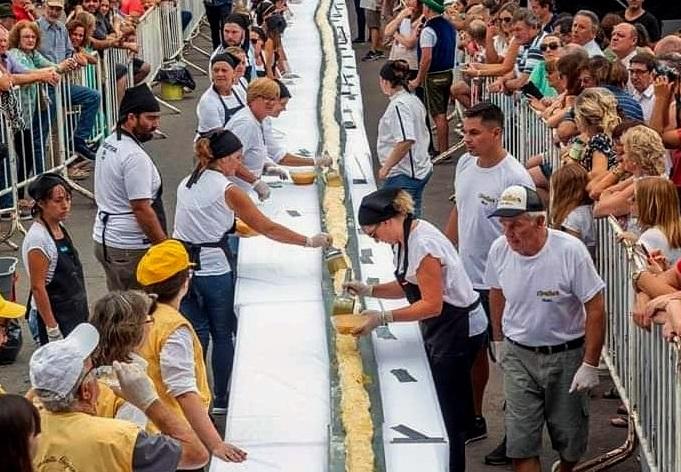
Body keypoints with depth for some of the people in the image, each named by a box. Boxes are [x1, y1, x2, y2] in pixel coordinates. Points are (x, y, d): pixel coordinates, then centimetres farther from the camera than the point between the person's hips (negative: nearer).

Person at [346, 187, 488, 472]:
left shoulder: (423, 245, -26)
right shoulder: (405, 238, 4)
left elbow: (431, 304, -25)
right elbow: (408, 286, 12)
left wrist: (383, 318, -27)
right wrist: (369, 291, 0)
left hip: (458, 330, -10)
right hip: (440, 330, 10)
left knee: (450, 414, -2)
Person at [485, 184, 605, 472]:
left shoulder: (571, 251, -22)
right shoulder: (499, 249, -10)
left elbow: (595, 308, -17)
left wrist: (590, 365, -16)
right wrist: (499, 341, 18)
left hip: (566, 355, -2)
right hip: (518, 354, 2)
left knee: (569, 433, 12)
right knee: (521, 440, -2)